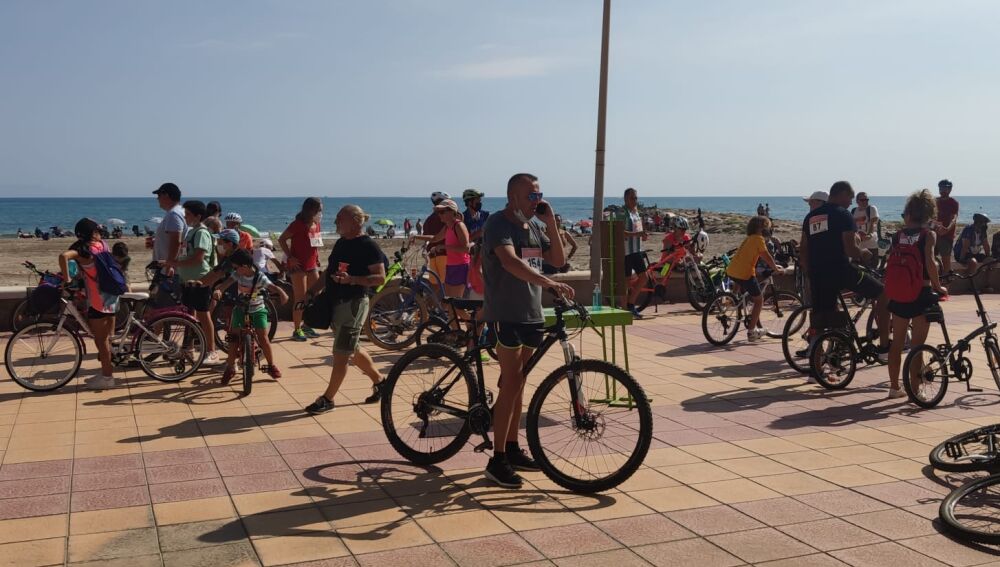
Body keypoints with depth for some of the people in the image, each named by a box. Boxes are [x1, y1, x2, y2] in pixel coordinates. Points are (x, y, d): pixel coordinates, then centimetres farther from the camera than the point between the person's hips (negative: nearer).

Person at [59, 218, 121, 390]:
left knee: (100, 339, 1)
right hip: (111, 297, 7)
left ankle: (107, 377, 6)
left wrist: (67, 279, -21)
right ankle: (107, 371, 26)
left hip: (98, 300, -7)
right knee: (106, 337, 17)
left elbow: (63, 256, -31)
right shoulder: (102, 245, 9)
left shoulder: (81, 249, -11)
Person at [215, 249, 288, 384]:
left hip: (257, 311, -3)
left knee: (263, 338, -8)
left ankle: (272, 365, 10)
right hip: (241, 309, 3)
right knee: (234, 338, -3)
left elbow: (273, 287, -28)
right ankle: (230, 367, 9)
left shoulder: (260, 278, -17)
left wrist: (282, 294, -51)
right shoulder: (237, 275, -7)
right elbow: (226, 283, -20)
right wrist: (218, 290, -43)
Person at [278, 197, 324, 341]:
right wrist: (290, 257, -17)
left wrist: (317, 258, 9)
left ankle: (307, 326, 23)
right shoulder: (297, 224, -13)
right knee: (300, 299, -5)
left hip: (312, 265, 7)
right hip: (298, 265, -7)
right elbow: (281, 239, -12)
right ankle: (297, 330, 3)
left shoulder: (317, 225, 7)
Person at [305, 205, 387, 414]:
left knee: (341, 354, -3)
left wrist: (351, 279, -29)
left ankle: (327, 399, 4)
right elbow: (329, 272, 21)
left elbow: (380, 278, -18)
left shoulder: (368, 246, -14)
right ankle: (379, 382, 33)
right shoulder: (341, 243, 12)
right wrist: (311, 291, 15)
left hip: (353, 304, -9)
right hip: (336, 303, 9)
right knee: (352, 351, 18)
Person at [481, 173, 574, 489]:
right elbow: (510, 261, -29)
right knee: (511, 384, -10)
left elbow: (558, 260, 11)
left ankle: (512, 449, 24)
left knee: (517, 384, 14)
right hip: (505, 314, -8)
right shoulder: (498, 224, -12)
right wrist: (548, 283, -40)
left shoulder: (534, 225, 14)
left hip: (532, 314, 8)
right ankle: (498, 461, -6)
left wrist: (552, 225, -1)